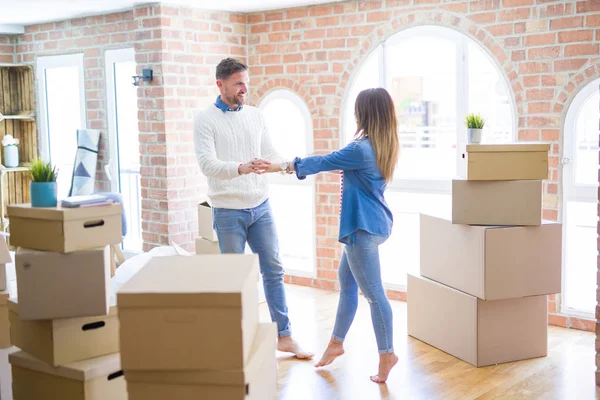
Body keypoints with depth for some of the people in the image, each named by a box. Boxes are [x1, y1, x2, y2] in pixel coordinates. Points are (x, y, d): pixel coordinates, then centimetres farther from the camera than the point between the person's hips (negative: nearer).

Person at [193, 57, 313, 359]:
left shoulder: (255, 115, 7)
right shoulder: (205, 119, -7)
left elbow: (271, 156, 9)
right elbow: (207, 164, -20)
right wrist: (241, 168, -38)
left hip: (261, 207, 5)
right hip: (228, 211, -4)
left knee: (273, 270, 8)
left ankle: (284, 336, 18)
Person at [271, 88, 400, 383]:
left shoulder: (361, 150, -23)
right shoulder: (384, 146, 6)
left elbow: (323, 163, -13)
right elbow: (338, 163, 20)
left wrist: (287, 166, 0)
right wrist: (301, 165, 24)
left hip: (363, 228, -10)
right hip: (372, 224, 10)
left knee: (373, 292, -1)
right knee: (346, 281, 19)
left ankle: (387, 355, 8)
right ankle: (336, 343, 31)